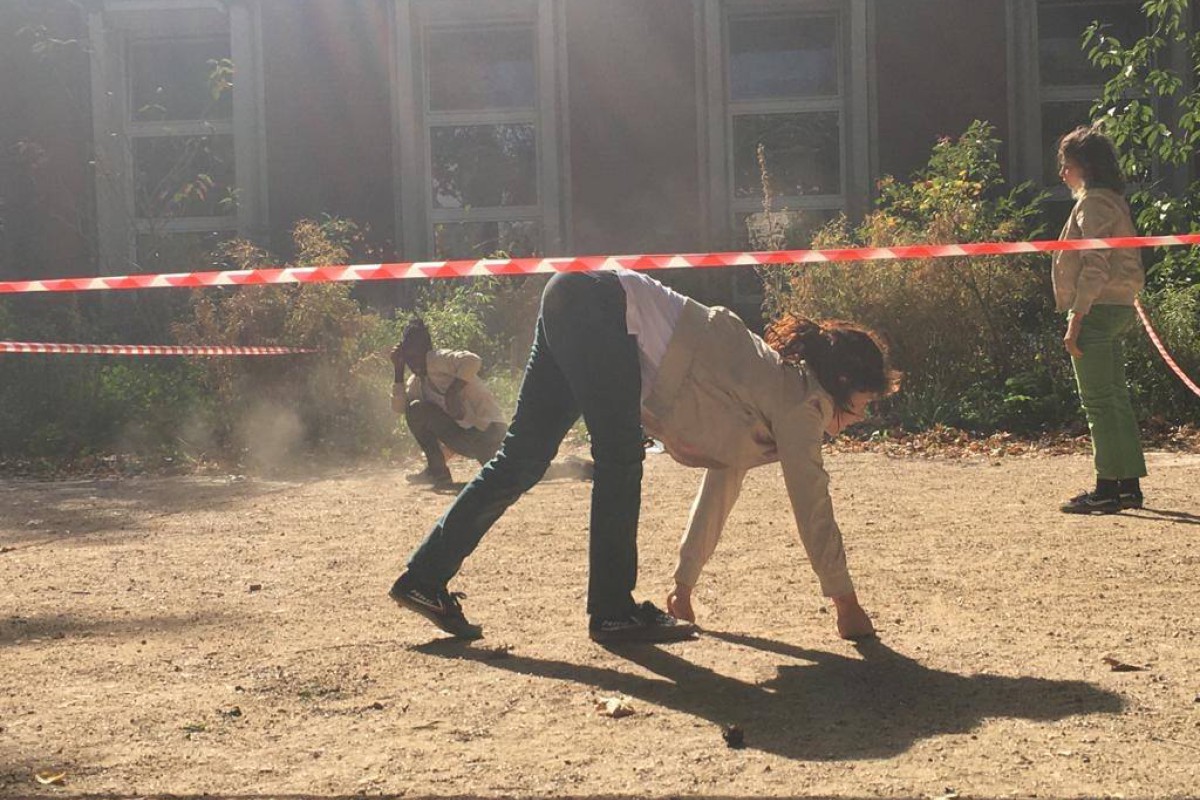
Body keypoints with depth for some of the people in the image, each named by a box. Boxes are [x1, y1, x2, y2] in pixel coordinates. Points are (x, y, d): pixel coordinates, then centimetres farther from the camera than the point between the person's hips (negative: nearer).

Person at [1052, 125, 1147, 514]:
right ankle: (1129, 485, 15)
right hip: (1116, 308, 10)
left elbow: (1094, 267, -19)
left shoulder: (1093, 202, -12)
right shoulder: (1111, 200, 20)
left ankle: (1107, 489, -6)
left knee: (1099, 402, -8)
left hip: (1097, 310, -10)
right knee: (1116, 399, 12)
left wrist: (1075, 321, -20)